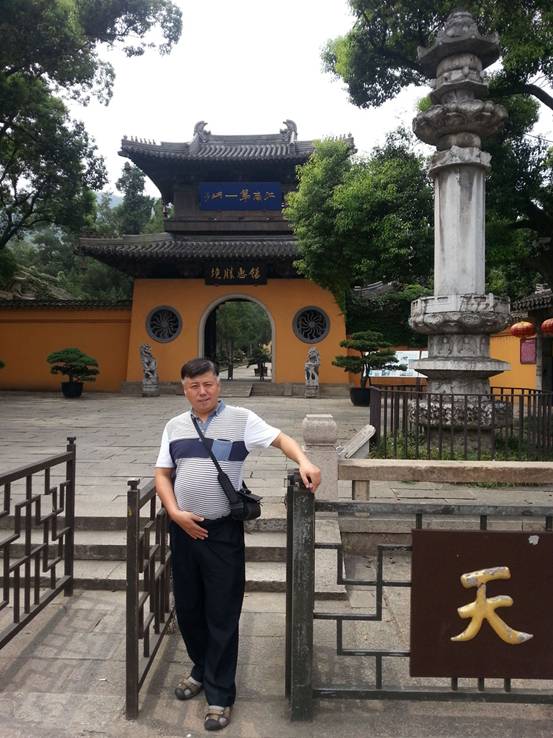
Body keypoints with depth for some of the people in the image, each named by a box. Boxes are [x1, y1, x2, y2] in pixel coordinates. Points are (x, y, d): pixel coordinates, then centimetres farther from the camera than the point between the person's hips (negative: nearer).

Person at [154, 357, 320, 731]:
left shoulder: (241, 419, -6)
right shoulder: (175, 427, 7)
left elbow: (280, 438, -10)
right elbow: (162, 474, 8)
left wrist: (304, 462, -28)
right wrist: (176, 513, -6)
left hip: (223, 532, -4)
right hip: (184, 530, 5)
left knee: (222, 615, 4)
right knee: (188, 608, 17)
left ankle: (220, 695, 20)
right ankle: (201, 670, 41)